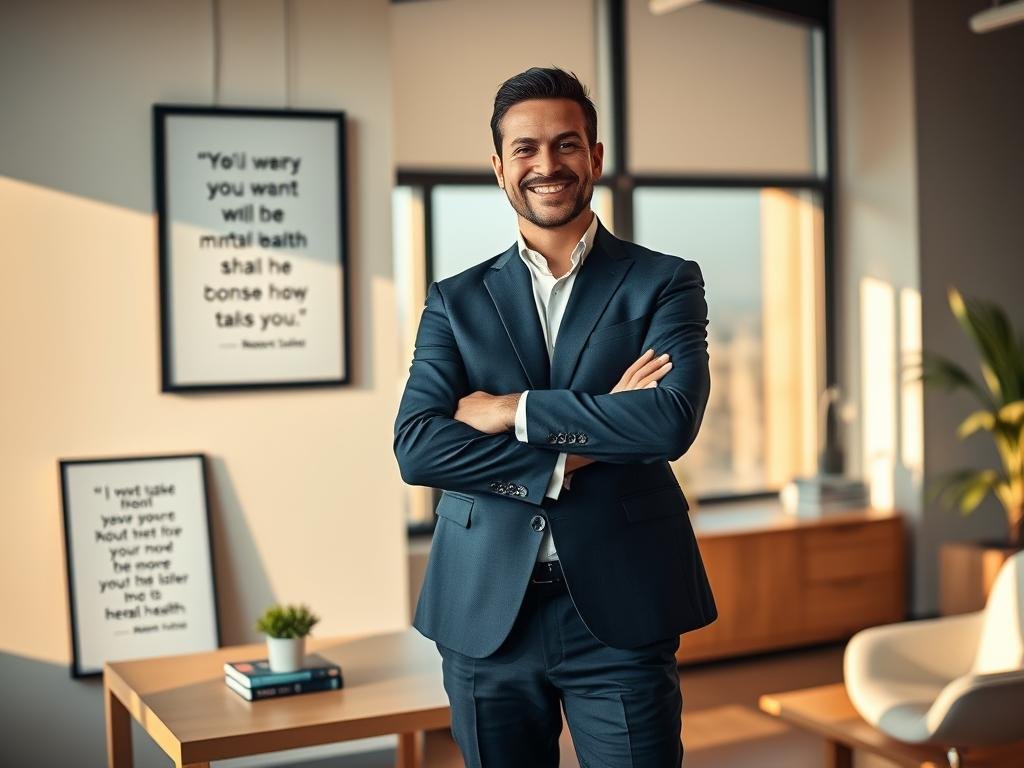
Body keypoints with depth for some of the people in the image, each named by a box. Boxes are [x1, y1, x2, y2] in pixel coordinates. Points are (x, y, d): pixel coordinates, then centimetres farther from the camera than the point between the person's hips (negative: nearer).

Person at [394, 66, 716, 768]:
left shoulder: (665, 282, 3)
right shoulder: (455, 301, 7)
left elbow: (673, 421, -15)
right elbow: (416, 447, -6)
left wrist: (512, 411, -12)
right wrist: (572, 457, -14)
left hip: (621, 612, -2)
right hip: (485, 616, 2)